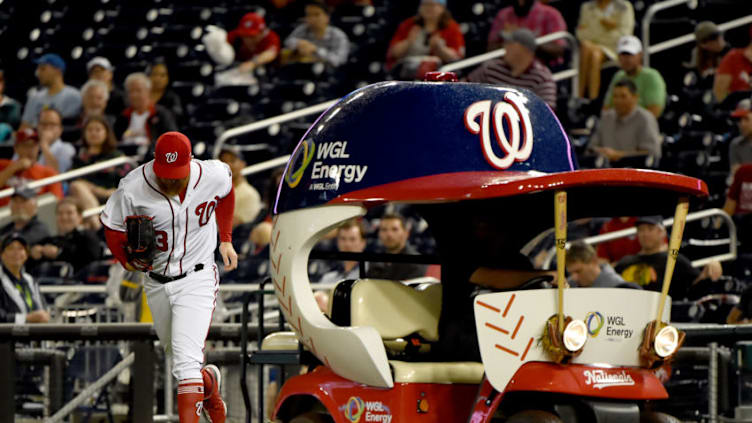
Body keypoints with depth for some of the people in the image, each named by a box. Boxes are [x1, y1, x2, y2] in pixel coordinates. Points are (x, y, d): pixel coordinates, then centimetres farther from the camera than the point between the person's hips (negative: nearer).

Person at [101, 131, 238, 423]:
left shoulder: (214, 177, -13)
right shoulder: (133, 188, -17)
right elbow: (113, 226, -3)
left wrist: (225, 240, 12)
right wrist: (127, 259, -16)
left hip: (197, 280, -3)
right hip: (156, 283, 3)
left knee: (186, 360, -18)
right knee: (176, 356, 19)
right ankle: (209, 385, 50)